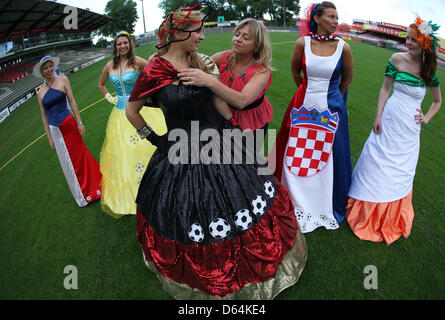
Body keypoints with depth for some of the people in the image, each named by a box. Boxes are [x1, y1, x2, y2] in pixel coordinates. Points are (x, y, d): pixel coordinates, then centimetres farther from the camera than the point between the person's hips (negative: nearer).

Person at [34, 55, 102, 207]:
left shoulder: (62, 80, 0)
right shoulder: (40, 92, 5)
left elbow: (72, 101, -2)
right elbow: (44, 116, 8)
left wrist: (79, 122, -6)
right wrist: (49, 137, 6)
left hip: (69, 123, -2)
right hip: (54, 129, 3)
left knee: (79, 154, 4)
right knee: (67, 162, 9)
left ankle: (91, 185, 23)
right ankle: (81, 195, 24)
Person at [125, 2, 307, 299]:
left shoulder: (201, 62, 1)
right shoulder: (154, 71, -13)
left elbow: (220, 102, 8)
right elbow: (131, 111, 0)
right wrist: (153, 138, 2)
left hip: (220, 144, 5)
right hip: (183, 158, -4)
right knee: (192, 216, 12)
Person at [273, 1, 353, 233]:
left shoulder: (343, 47, -4)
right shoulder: (303, 43, -4)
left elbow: (347, 77, 11)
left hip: (331, 110, 0)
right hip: (304, 108, 1)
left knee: (328, 159, 9)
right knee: (297, 158, 8)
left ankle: (330, 206, 32)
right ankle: (299, 202, 32)